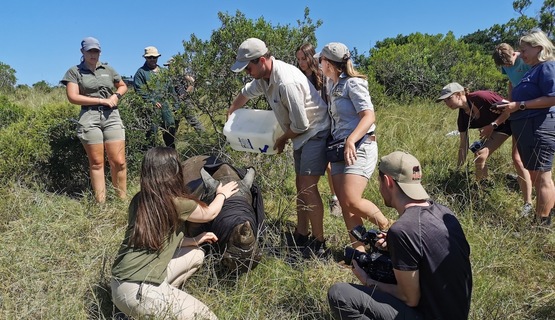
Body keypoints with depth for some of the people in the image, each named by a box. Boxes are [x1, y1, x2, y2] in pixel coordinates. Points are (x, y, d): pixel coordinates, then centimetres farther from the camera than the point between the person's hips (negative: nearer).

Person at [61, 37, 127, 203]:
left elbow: (123, 86, 28)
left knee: (119, 162, -6)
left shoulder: (108, 69, 16)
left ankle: (122, 199, 6)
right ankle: (100, 202, 8)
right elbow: (73, 97, -3)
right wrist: (102, 100, -8)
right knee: (96, 163, 1)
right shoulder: (74, 72, 7)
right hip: (89, 118, -2)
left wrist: (116, 95, 6)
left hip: (112, 116, 2)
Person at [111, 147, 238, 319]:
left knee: (196, 254, 17)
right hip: (138, 291, -8)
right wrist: (222, 194, 26)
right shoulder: (176, 203, -14)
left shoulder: (138, 200, 5)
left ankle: (162, 296, 10)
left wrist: (194, 241, 24)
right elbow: (210, 213, 7)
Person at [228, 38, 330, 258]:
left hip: (315, 132, -9)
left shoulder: (286, 82, -30)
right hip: (302, 134, 9)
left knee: (308, 187, -12)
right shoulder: (264, 76, 0)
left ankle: (319, 244, -1)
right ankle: (301, 236, 23)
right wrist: (229, 115, 32)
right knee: (300, 184, 12)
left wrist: (282, 140, -7)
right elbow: (246, 93, 21)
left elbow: (301, 125, -25)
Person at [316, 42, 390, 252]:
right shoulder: (332, 85, 17)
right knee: (345, 205, 1)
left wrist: (351, 140, -29)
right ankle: (359, 249, 8)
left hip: (359, 147, -8)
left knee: (352, 201, -17)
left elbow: (369, 116, -17)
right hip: (338, 148, 8)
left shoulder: (353, 83, -7)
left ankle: (388, 228, 7)